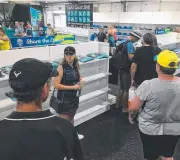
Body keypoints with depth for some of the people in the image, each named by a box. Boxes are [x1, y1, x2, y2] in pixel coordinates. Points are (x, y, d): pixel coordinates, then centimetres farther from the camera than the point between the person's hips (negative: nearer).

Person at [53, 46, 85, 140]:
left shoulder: (76, 66, 1)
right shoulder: (61, 67, -17)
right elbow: (56, 85, -22)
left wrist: (81, 81, -6)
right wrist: (73, 87, -22)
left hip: (75, 96, 7)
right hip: (64, 98, -7)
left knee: (71, 117, 25)